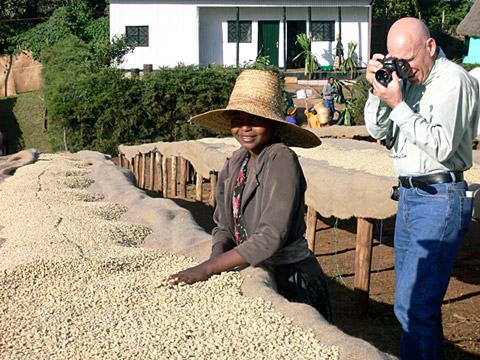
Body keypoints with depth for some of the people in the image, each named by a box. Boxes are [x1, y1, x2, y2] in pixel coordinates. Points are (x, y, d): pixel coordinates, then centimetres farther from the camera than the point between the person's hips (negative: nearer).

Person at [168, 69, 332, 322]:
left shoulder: (282, 160, -18)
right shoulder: (236, 163, 4)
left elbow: (271, 236, -25)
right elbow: (223, 225, 8)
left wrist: (207, 269, -25)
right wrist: (217, 259, -14)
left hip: (291, 279, -6)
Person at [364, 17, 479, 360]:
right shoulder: (405, 77, 10)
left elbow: (441, 147, -20)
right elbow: (379, 130, 8)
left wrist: (398, 106, -20)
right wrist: (377, 91, -7)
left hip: (439, 200, -9)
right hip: (409, 195, 9)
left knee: (414, 305, -11)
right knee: (414, 296, 18)